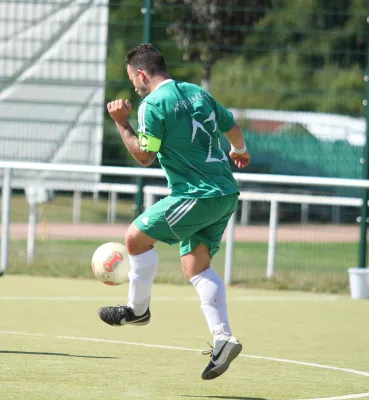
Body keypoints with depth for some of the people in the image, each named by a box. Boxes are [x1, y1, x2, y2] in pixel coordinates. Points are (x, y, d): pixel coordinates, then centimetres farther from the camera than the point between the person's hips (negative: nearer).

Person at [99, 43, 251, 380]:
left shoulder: (153, 104, -10)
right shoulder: (197, 92, 15)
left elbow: (144, 156, -12)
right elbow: (232, 127, 27)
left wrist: (122, 123, -4)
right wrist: (240, 151, 47)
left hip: (196, 196, -9)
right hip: (226, 194, 9)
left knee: (136, 237, 2)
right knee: (195, 263, 9)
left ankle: (138, 309, 16)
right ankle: (223, 337, -2)